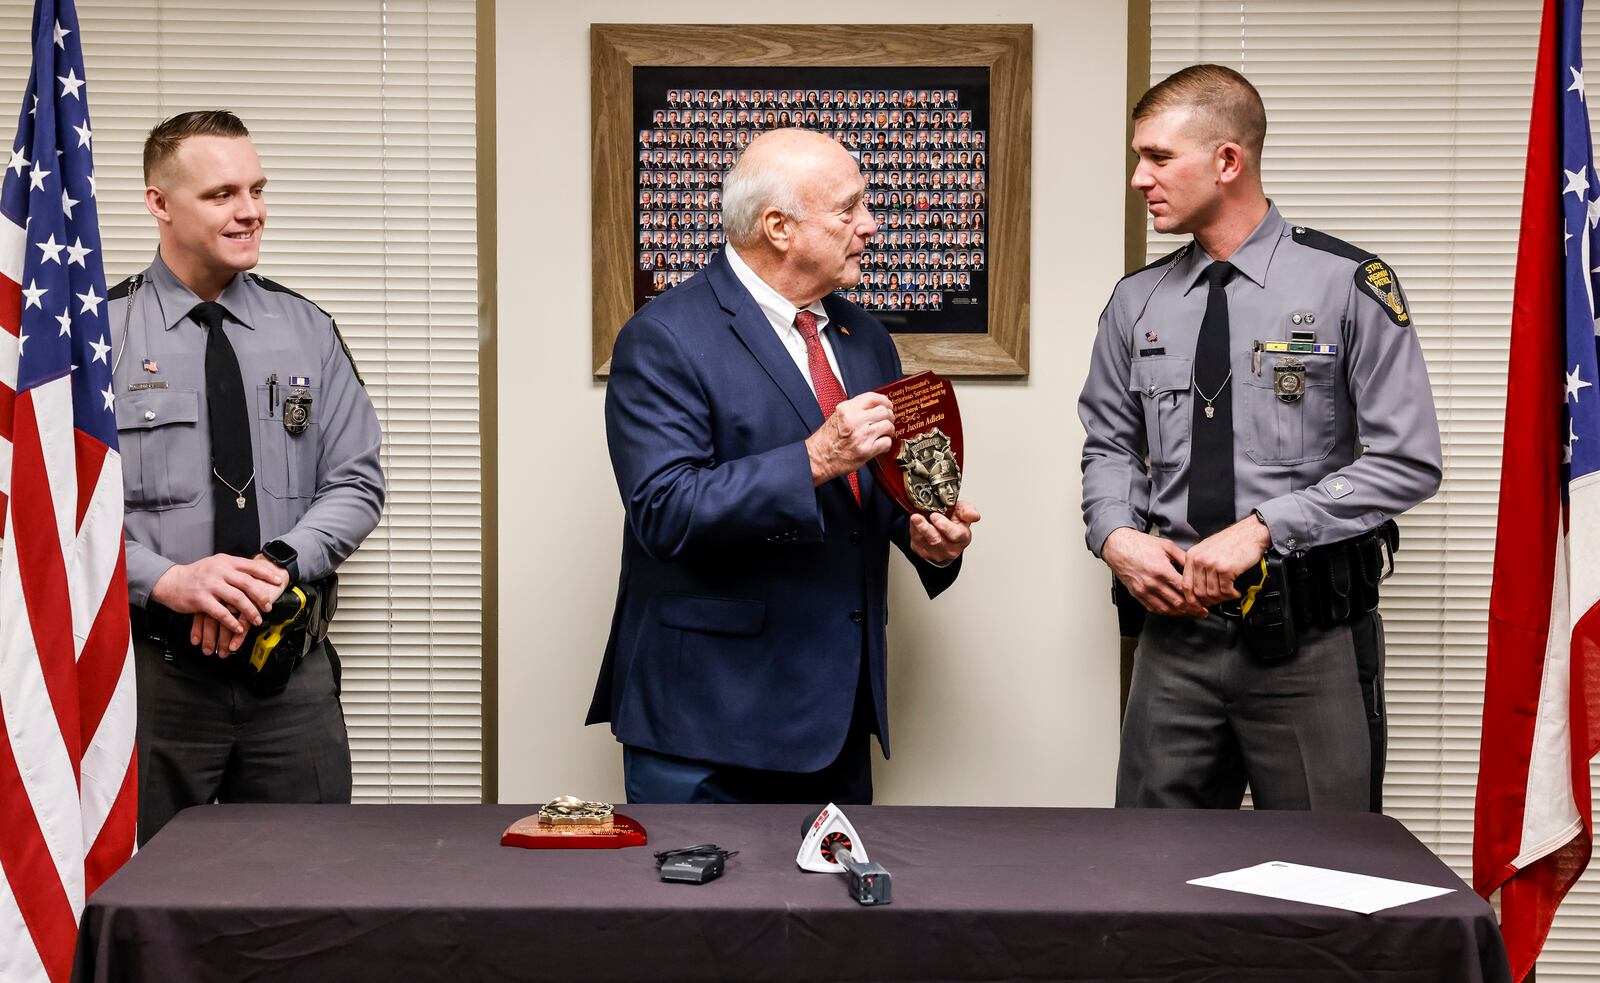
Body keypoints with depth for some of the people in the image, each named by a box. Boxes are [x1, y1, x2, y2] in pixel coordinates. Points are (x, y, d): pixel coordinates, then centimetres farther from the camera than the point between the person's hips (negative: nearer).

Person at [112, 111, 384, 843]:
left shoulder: (307, 333, 7)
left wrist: (277, 566, -13)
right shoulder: (104, 334, -3)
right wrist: (169, 581, -20)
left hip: (292, 671, 3)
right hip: (151, 669, -2)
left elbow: (357, 482, 3)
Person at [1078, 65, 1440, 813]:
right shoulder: (1137, 302, 7)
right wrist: (1116, 537, -5)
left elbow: (1408, 462, -9)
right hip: (1177, 624, 4)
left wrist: (1259, 530, -15)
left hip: (1310, 638, -3)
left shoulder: (1348, 286, -6)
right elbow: (1110, 445, 15)